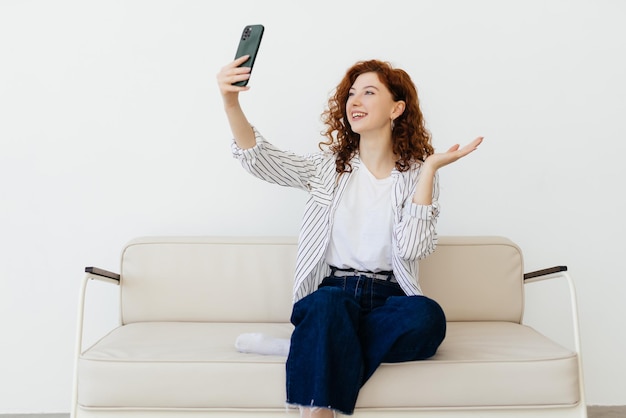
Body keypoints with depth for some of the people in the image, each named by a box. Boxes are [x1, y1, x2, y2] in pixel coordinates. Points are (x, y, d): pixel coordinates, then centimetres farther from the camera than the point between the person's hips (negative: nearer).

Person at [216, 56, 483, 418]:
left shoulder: (416, 175, 6)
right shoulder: (329, 166, 10)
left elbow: (412, 248, -10)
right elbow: (261, 159, -7)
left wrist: (429, 169, -11)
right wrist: (231, 103, -23)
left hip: (387, 298, 1)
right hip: (329, 293, 0)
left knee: (427, 316, -32)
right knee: (329, 303, -35)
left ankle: (307, 347, -20)